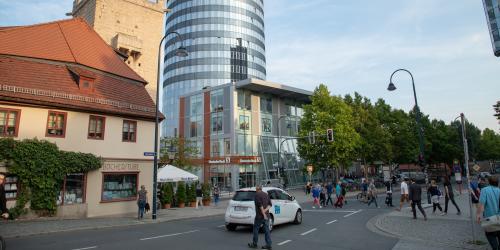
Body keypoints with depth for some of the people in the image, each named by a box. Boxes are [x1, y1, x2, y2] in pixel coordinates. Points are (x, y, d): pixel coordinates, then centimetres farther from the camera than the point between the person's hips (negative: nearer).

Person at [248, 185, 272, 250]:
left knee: (256, 229, 7)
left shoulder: (257, 195, -10)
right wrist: (265, 210, -5)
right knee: (266, 230, 7)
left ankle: (254, 244, 15)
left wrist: (263, 214, -20)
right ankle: (268, 244, 6)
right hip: (266, 215, 7)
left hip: (260, 216, -7)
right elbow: (270, 204, 8)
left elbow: (260, 205, -19)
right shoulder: (266, 194, 13)